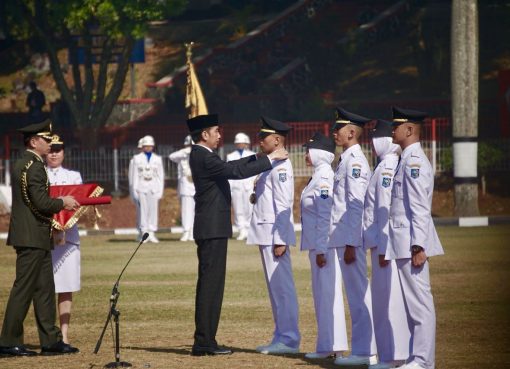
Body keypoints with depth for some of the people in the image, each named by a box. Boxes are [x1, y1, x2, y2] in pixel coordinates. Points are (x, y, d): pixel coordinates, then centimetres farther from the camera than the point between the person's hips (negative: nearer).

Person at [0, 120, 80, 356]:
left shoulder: (21, 165, 15)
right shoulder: (34, 168, -16)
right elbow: (42, 204, -22)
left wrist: (60, 205, 15)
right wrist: (63, 202, -5)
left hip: (33, 237, 10)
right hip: (32, 238, -10)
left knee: (44, 288, 11)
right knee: (24, 288, -5)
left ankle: (51, 341, 13)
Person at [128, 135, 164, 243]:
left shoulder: (158, 159, 11)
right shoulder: (137, 158, 7)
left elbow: (161, 176, 10)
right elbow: (134, 175, 5)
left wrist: (160, 190, 2)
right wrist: (135, 190, -2)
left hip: (154, 188, 1)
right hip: (142, 188, -1)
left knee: (153, 210, -1)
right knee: (143, 210, -5)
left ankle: (152, 234, 2)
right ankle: (144, 234, -2)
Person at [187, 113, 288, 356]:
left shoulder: (200, 155, 14)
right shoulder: (204, 157, -17)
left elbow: (231, 167, 21)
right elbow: (236, 172, -24)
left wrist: (261, 156, 16)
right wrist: (270, 159, -18)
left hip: (209, 229, 10)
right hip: (213, 229, -10)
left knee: (209, 284, 13)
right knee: (210, 284, -8)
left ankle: (205, 340, 16)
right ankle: (204, 343, -8)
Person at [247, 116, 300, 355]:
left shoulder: (281, 166, -13)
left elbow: (284, 204, -18)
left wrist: (280, 240, -20)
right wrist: (256, 198, 10)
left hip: (275, 234, -10)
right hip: (265, 233, 10)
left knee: (281, 287, -7)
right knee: (275, 288, 12)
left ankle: (289, 340, -5)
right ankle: (281, 337, 17)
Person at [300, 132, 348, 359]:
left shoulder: (324, 178, -15)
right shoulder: (319, 176, 14)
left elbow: (325, 216, -19)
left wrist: (321, 250, -19)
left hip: (324, 243, -10)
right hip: (318, 244, 10)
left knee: (327, 293, -6)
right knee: (324, 293, 13)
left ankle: (329, 346, -4)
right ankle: (331, 344, 17)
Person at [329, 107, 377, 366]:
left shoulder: (354, 161, -13)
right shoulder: (347, 159, 16)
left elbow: (356, 205, -18)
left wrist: (351, 243, -20)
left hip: (351, 237, -10)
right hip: (344, 237, 10)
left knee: (358, 294, -7)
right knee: (355, 294, 11)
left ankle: (364, 352, -5)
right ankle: (362, 349, 15)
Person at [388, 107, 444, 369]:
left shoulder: (414, 160, -14)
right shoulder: (407, 159, 17)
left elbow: (420, 207, -19)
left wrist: (418, 247, -22)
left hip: (412, 241, -10)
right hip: (404, 242, 10)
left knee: (419, 302, -7)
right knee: (415, 301, 11)